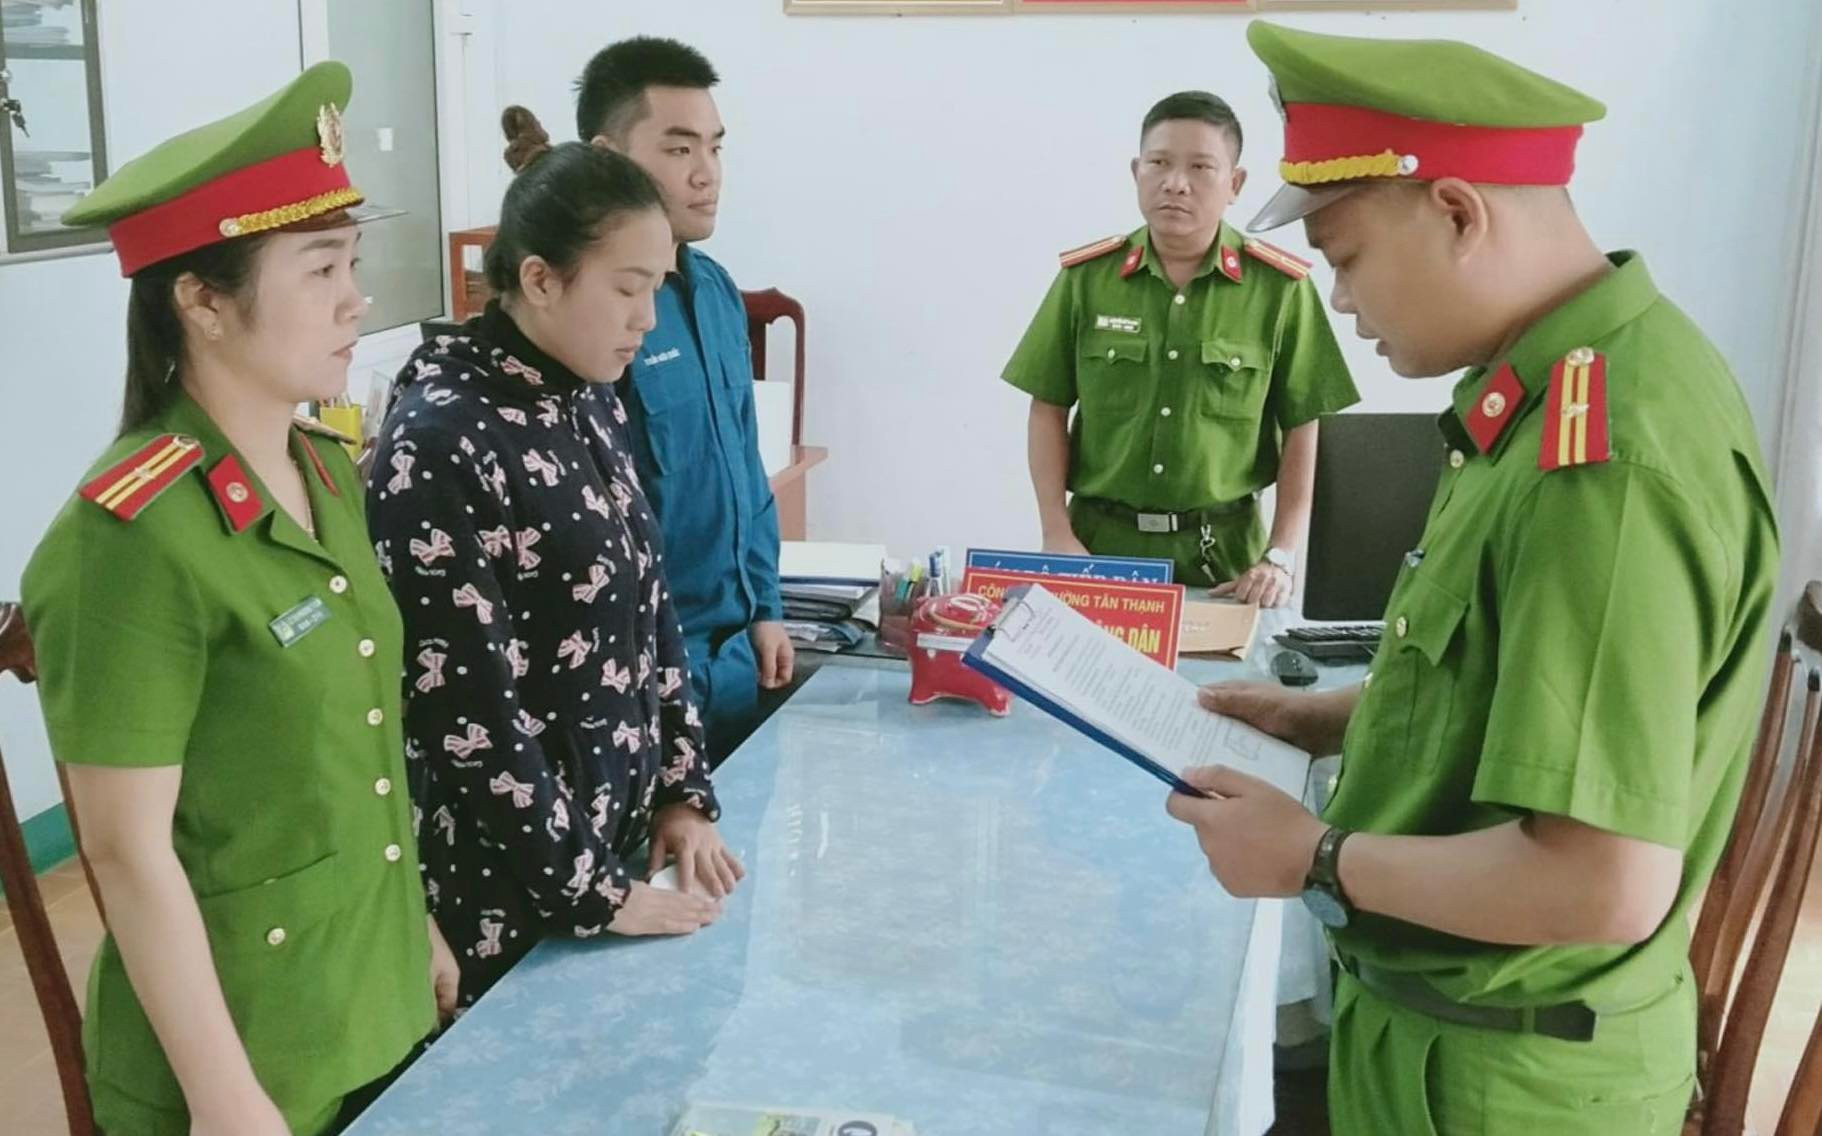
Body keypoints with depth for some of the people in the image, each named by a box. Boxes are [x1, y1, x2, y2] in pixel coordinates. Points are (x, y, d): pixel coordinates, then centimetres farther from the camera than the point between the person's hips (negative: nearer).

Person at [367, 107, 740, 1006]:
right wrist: (593, 892, -17)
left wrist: (681, 790, 5)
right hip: (511, 889, -7)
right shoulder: (442, 438, -21)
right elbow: (467, 707, -22)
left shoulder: (586, 410, 4)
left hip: (621, 836, 7)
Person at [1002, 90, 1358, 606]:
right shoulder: (1085, 277, -1)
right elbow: (1049, 411, 3)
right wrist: (1057, 535, -6)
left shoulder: (1280, 287, -5)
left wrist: (1281, 556, -9)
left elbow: (1301, 431, -1)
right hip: (1099, 540, 1)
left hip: (1222, 549, -1)